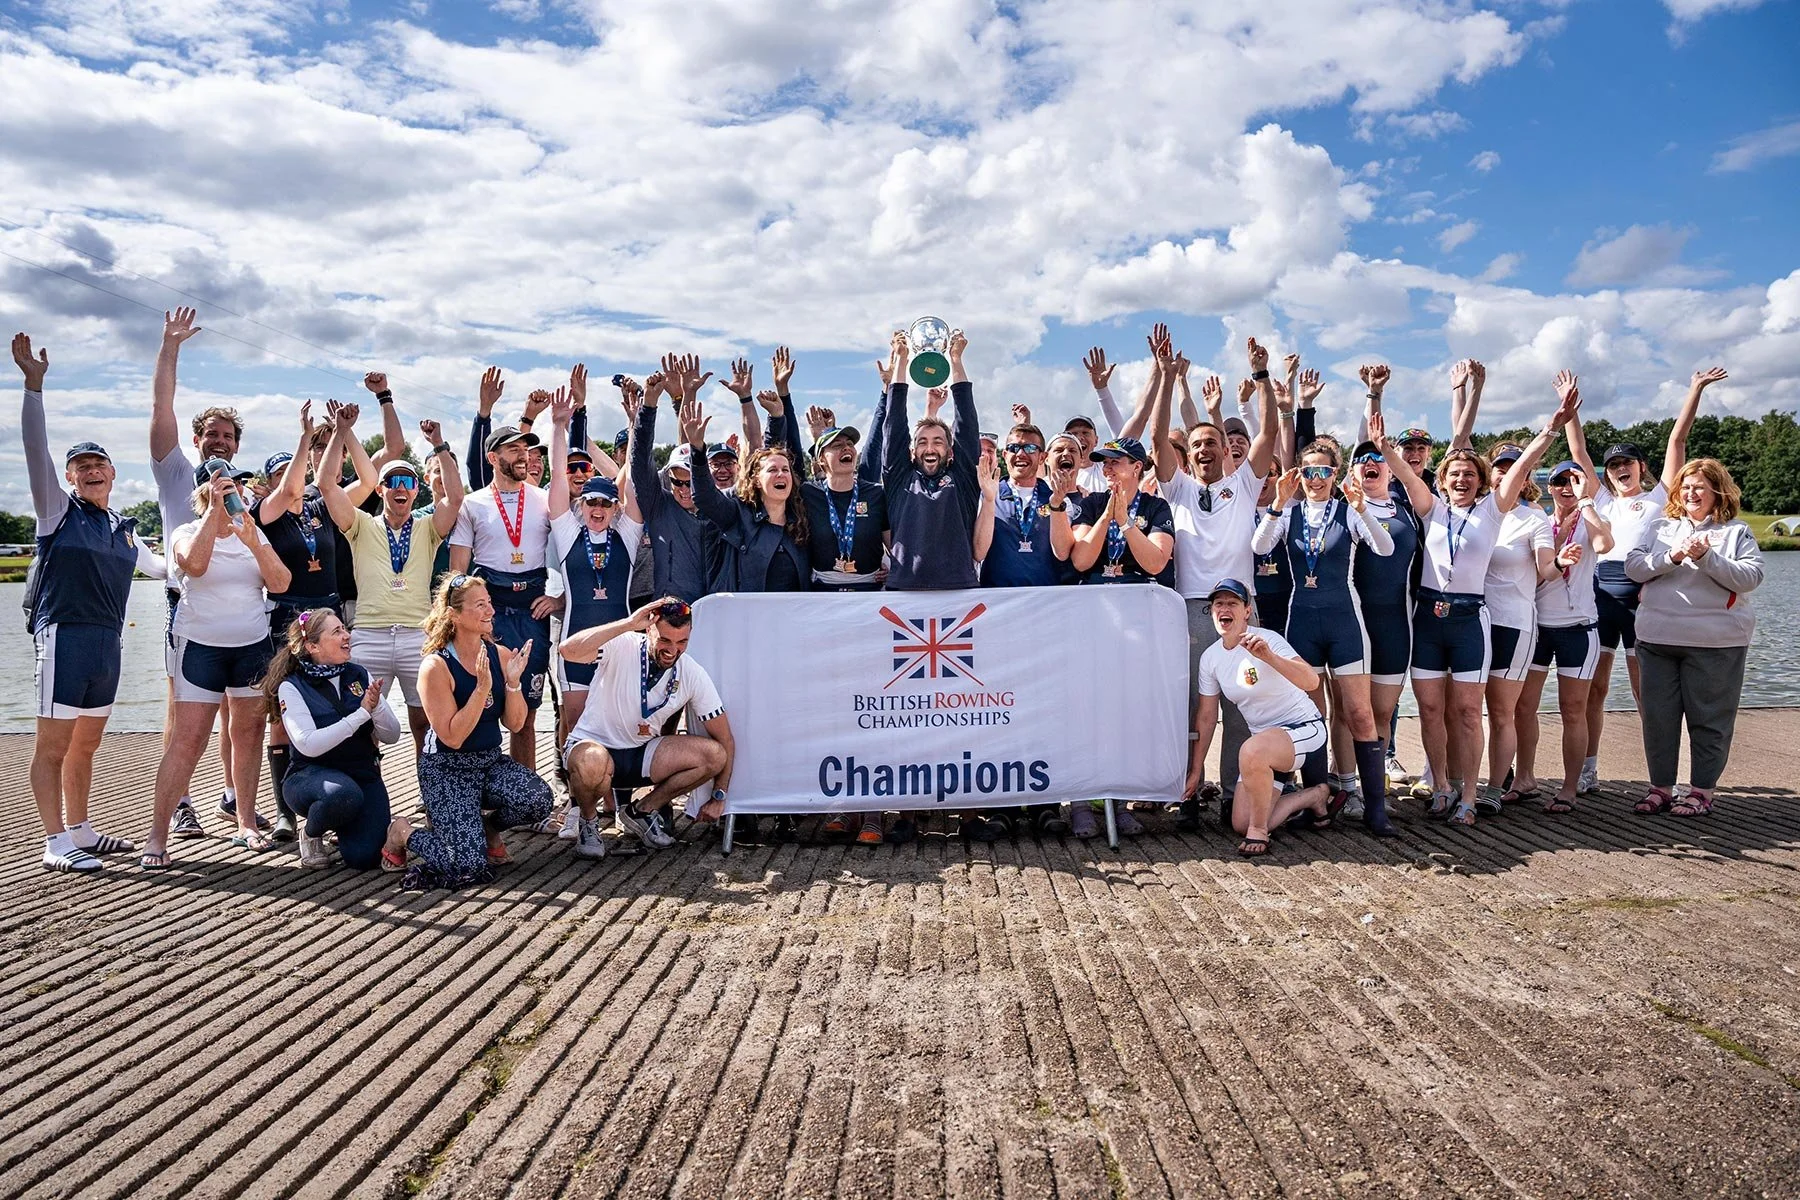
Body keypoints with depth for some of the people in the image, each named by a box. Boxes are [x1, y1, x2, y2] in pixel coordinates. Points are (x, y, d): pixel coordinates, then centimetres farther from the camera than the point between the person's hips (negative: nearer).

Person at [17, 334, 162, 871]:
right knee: (53, 744, -4)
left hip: (108, 640, 7)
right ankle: (55, 843, -1)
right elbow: (36, 449, -10)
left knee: (86, 744, 14)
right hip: (65, 633, -6)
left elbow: (154, 565, 35)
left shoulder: (124, 528, 18)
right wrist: (34, 384, -17)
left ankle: (79, 831, 23)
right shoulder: (57, 509, 1)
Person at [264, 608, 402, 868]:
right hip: (311, 775, -3)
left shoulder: (360, 675, 3)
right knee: (345, 793, -38)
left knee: (364, 857, -17)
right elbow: (309, 745, -22)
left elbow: (392, 736, 1)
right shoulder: (291, 687, -9)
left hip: (363, 773, 3)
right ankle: (311, 833, -3)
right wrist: (361, 713, -22)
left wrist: (376, 707, -19)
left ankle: (343, 826, 20)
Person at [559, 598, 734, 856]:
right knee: (592, 763, -41)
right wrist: (629, 623, -40)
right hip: (594, 746, -4)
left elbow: (724, 740, -1)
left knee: (714, 755, -18)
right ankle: (589, 820, -5)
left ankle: (642, 811, 3)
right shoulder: (621, 647, -18)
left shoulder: (693, 675, -8)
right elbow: (567, 650, -39)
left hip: (642, 753, 4)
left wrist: (719, 797, -7)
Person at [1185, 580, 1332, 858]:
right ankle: (1313, 796, 22)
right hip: (1264, 738, 7)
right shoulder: (1210, 658, -2)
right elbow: (1206, 717, 7)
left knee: (1251, 751, -40)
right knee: (1240, 824, -1)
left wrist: (1268, 657, -49)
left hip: (1304, 728, -7)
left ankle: (1258, 832, -17)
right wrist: (1195, 771, 8)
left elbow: (1311, 682, -34)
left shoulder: (1267, 640, -19)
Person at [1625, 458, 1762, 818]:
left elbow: (1751, 577, -7)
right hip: (1657, 639, 3)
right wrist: (1673, 556, -13)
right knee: (1658, 715, 6)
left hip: (1715, 643, -3)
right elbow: (1633, 567, 1)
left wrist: (1707, 557, -17)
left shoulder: (1736, 532, 5)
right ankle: (1661, 786, 16)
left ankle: (1702, 790, 13)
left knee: (1709, 718, 3)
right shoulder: (1660, 528, 13)